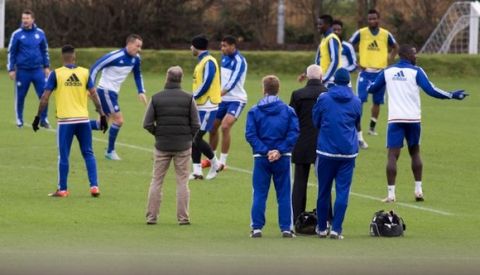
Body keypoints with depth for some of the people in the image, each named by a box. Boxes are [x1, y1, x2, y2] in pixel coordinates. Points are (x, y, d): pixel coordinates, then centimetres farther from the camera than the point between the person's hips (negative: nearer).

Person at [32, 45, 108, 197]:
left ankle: (62, 189, 9)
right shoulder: (85, 73, 3)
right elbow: (94, 95, 2)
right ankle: (94, 186, 2)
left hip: (65, 120, -2)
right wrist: (102, 115, 6)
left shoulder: (56, 74, -3)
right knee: (88, 154, 10)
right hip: (83, 120, 2)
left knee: (63, 156, 5)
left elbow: (45, 97, -4)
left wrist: (38, 116, 4)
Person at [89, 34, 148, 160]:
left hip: (113, 93, 9)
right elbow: (95, 68, -19)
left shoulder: (135, 59, 1)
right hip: (105, 91, -9)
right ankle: (110, 151, 3)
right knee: (119, 120, -10)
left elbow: (137, 75, 20)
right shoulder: (116, 56, -23)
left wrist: (141, 92, 9)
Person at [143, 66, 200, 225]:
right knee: (182, 182, 5)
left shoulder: (156, 98, -3)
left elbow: (147, 124, -5)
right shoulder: (188, 99, -5)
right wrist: (189, 137, 10)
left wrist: (158, 134, 10)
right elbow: (196, 125, -6)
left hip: (162, 146, 1)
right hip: (183, 146, -1)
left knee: (156, 181, 8)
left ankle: (151, 216, 7)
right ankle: (183, 217, 3)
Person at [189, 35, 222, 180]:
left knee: (197, 139, -8)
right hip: (199, 107, 9)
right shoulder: (202, 61, 15)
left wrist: (192, 97, -15)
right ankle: (197, 171, 8)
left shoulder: (209, 62, -15)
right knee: (193, 139, 5)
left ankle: (215, 164, 9)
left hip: (207, 107, -9)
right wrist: (193, 98, 8)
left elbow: (205, 85, -22)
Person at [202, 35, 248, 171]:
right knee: (213, 127, 11)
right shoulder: (224, 57, 6)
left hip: (236, 100, -8)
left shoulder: (239, 61, -18)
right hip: (223, 99, 8)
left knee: (225, 126, -23)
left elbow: (232, 82, -28)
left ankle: (222, 162, -16)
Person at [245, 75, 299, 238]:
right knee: (284, 194, 7)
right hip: (283, 158, 0)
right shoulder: (288, 110, 0)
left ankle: (257, 228, 2)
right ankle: (286, 228, 4)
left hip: (261, 158, 0)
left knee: (259, 194, 5)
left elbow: (250, 134, -10)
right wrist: (280, 151, -12)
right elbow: (293, 133, -9)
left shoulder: (255, 111, -2)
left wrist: (264, 150, -13)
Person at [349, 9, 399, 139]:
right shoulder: (361, 33, -4)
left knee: (377, 102, 10)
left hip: (380, 73, 3)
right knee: (360, 101, -13)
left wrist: (389, 60, 5)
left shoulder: (386, 34, 2)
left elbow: (395, 47, 19)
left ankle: (372, 128, 26)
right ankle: (358, 132, -15)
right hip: (365, 72, -3)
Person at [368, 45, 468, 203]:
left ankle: (391, 194, -13)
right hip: (413, 119, 0)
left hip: (395, 119, 0)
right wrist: (452, 96, -2)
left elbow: (372, 89, 15)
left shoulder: (387, 72, 5)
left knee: (393, 155, -4)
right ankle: (418, 190, 15)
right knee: (415, 152, 18)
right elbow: (430, 90, -11)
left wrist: (370, 86, 40)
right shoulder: (416, 71, -3)